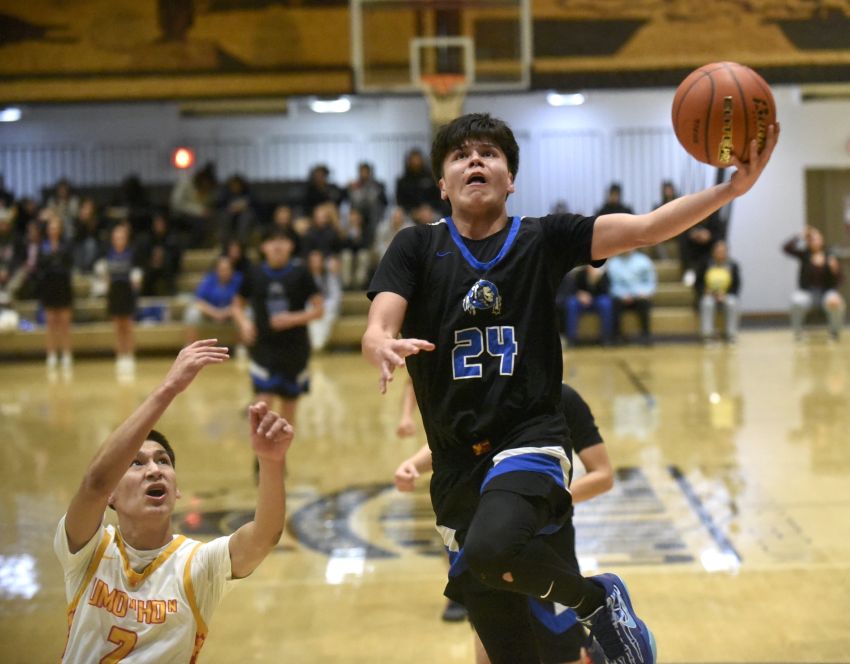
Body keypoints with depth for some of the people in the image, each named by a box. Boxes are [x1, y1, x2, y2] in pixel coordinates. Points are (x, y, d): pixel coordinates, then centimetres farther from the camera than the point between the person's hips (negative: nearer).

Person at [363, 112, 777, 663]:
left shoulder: (543, 239, 4)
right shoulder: (417, 247, 6)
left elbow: (646, 228, -7)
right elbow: (377, 329, -8)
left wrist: (734, 187, -21)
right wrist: (385, 348, -32)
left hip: (529, 442, -3)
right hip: (457, 464, 3)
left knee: (492, 547, -35)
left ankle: (596, 599, -6)